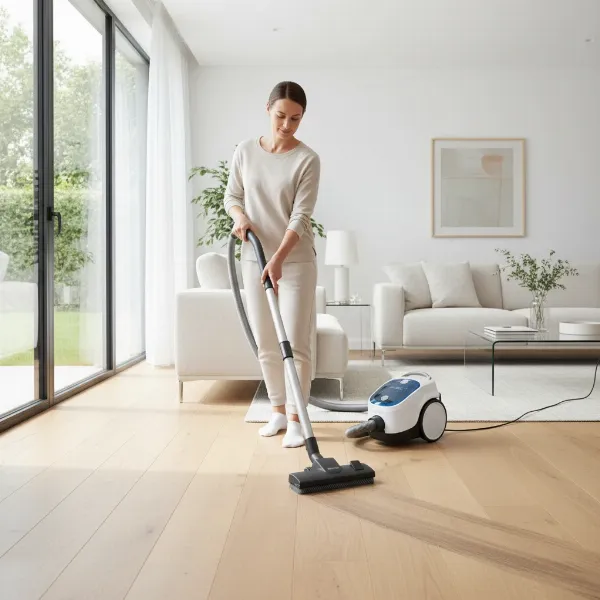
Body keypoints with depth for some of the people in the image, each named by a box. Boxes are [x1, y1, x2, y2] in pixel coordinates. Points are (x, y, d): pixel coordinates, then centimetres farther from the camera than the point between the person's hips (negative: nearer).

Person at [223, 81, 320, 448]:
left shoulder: (308, 159, -9)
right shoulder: (246, 151, 4)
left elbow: (301, 217, -15)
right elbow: (231, 196, 13)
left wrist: (278, 259, -26)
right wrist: (240, 216, -11)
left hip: (296, 261, -4)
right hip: (254, 260, 4)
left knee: (296, 342, -4)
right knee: (266, 344, 9)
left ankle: (296, 419, 6)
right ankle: (279, 410, 24)